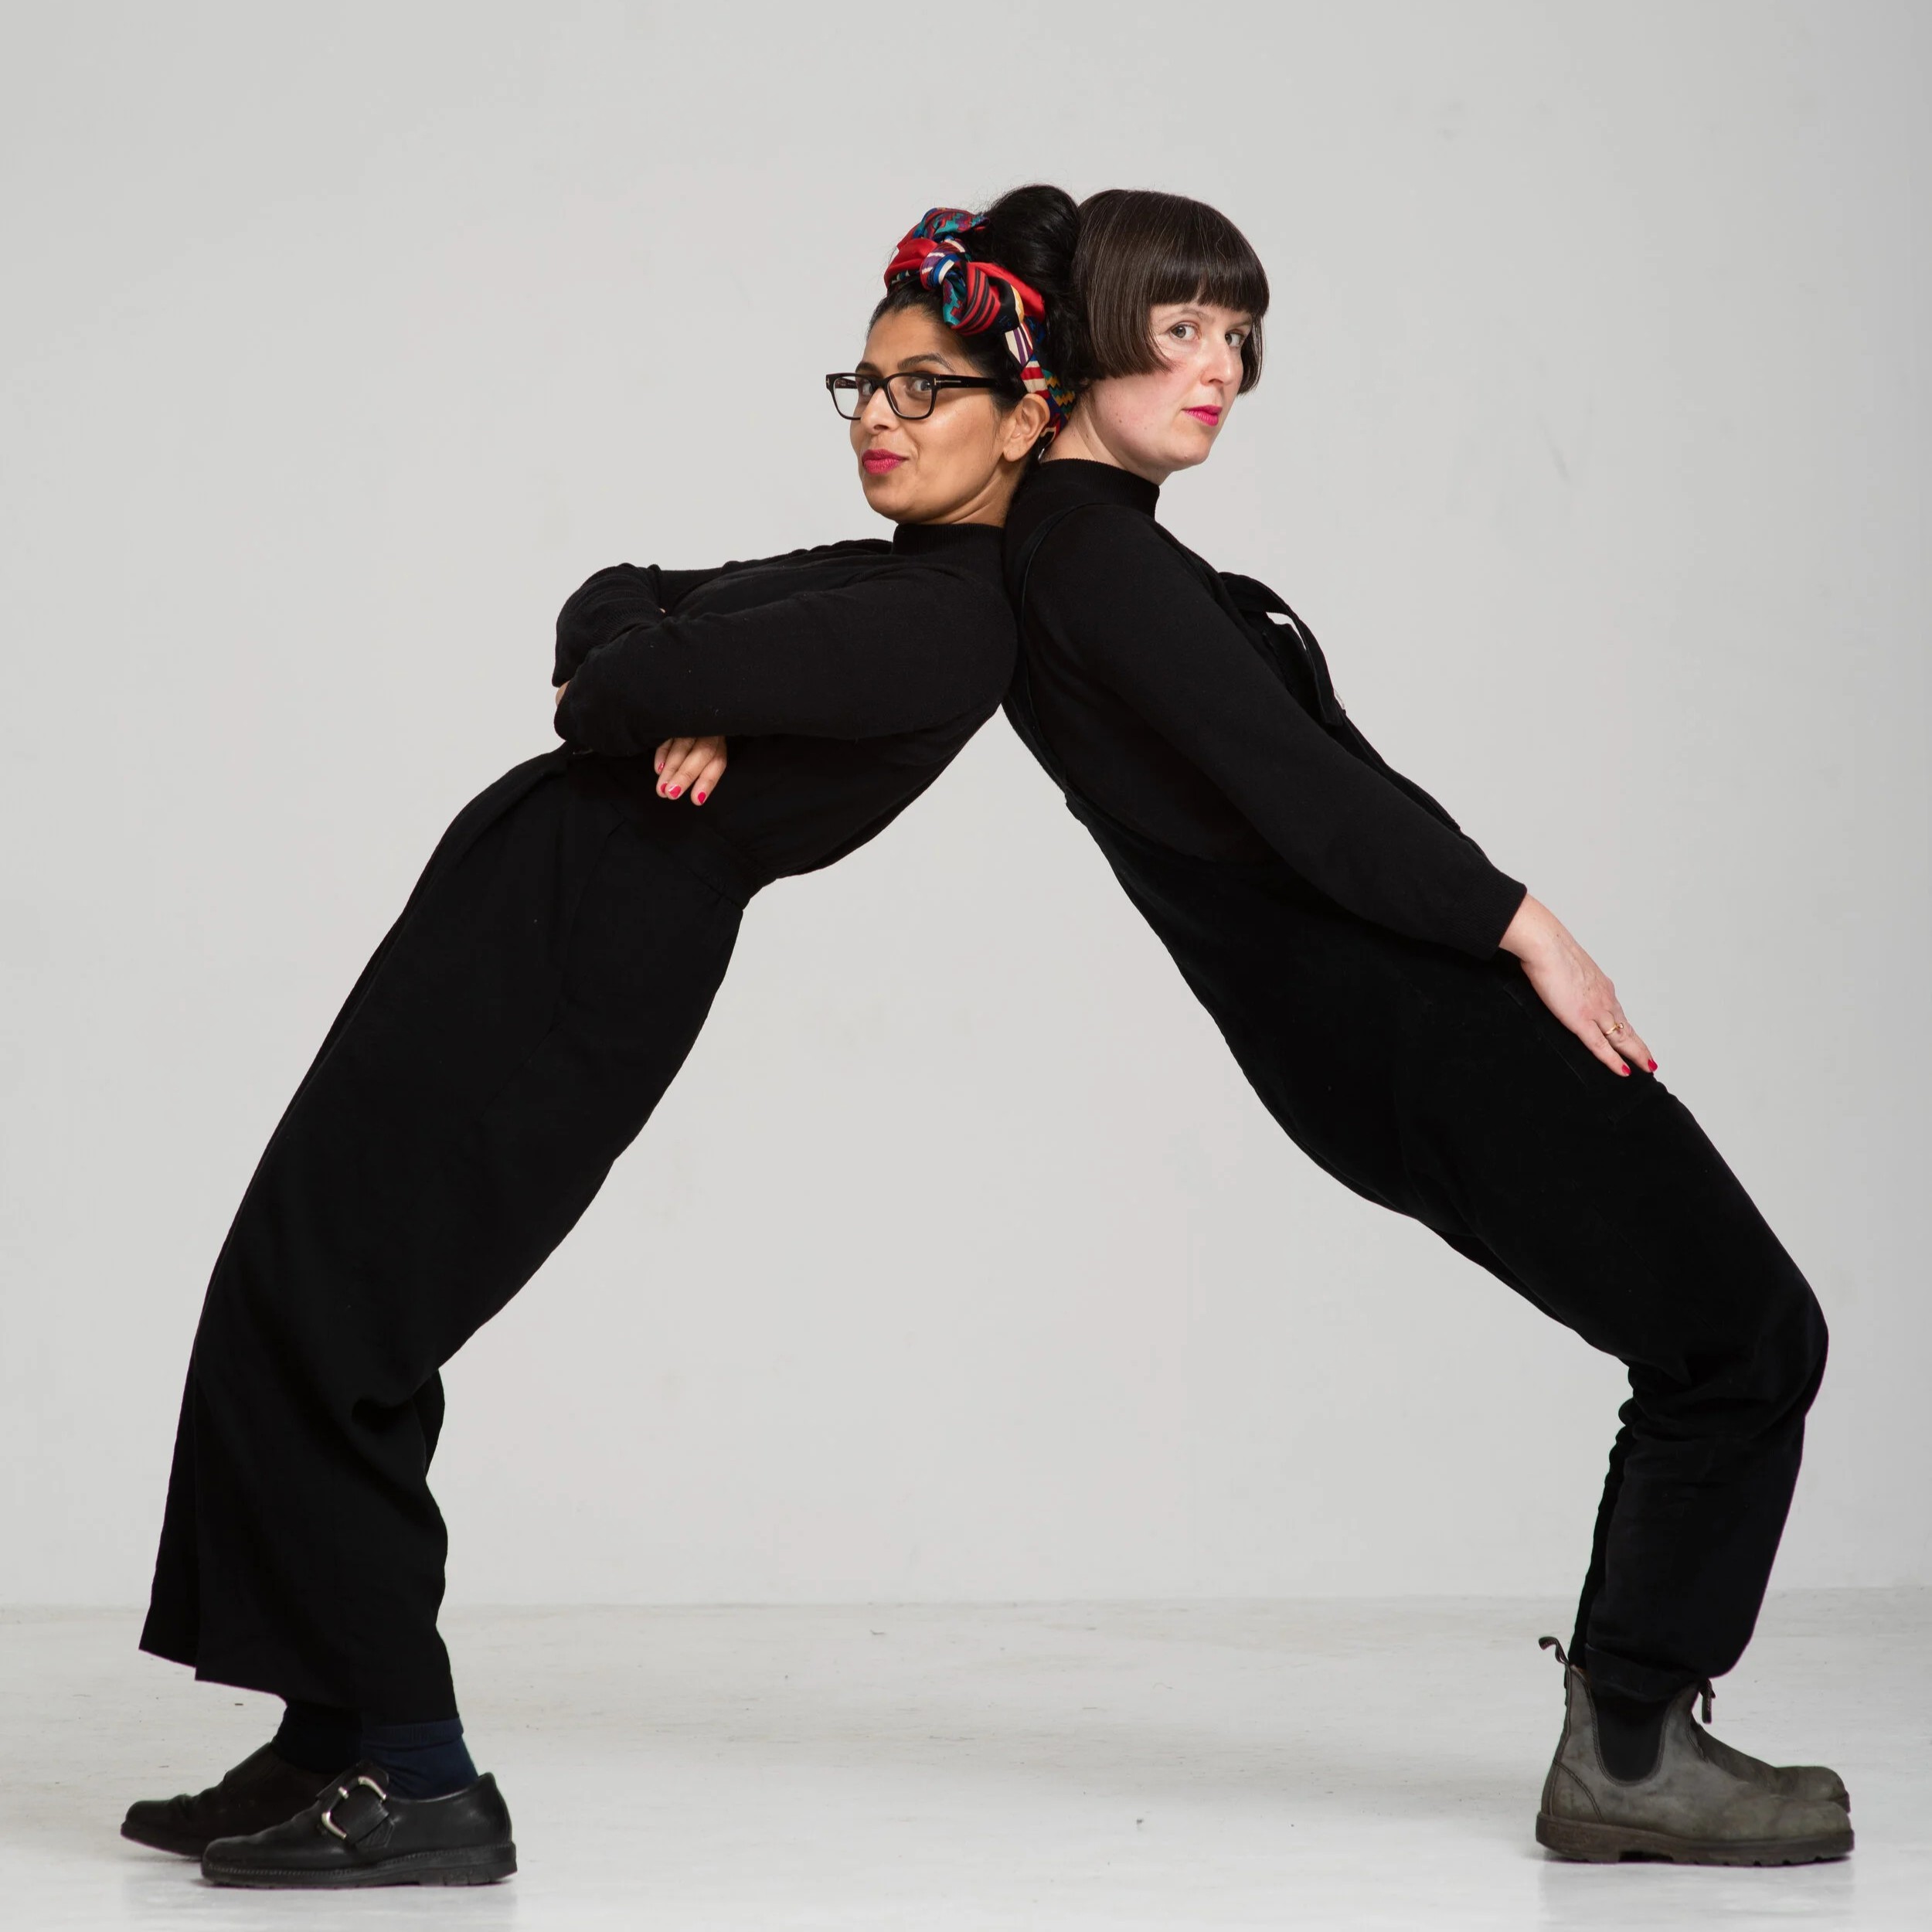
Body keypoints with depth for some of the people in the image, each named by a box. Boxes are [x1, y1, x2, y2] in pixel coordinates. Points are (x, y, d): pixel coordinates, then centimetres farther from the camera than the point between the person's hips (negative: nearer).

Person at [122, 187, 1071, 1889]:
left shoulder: (958, 615, -15)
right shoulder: (882, 581, 17)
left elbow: (646, 681, -20)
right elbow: (610, 607, 13)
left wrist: (625, 685, 3)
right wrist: (667, 706, -9)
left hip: (571, 963, -10)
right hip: (531, 912, 10)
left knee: (314, 1322, -10)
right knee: (301, 1317, 10)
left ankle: (414, 1780, -6)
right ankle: (339, 1745, 16)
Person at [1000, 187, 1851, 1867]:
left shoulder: (1054, 552, 15)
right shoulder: (1096, 552, -15)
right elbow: (1289, 783, -19)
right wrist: (1519, 922, -13)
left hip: (1349, 1019, 10)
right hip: (1410, 1022, -10)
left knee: (1717, 1343, 14)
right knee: (1745, 1333, -5)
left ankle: (1628, 1739, 13)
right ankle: (1629, 1753, -3)